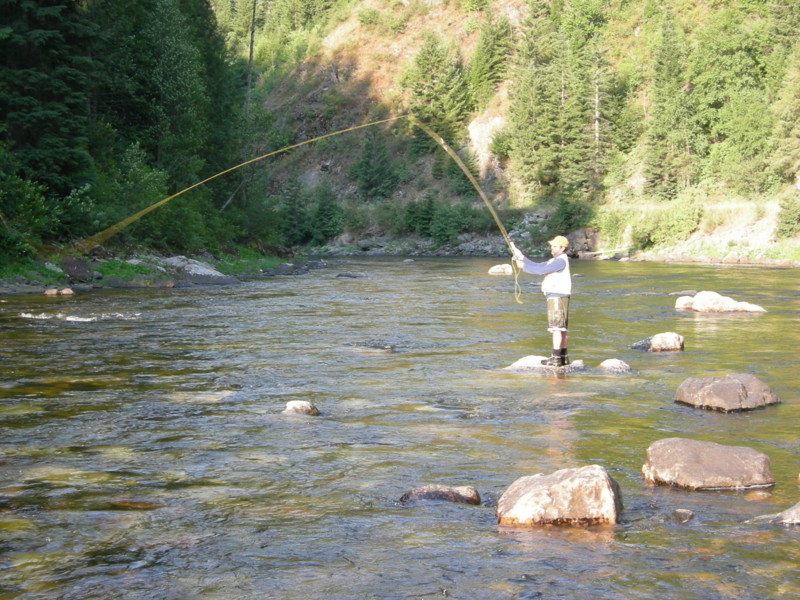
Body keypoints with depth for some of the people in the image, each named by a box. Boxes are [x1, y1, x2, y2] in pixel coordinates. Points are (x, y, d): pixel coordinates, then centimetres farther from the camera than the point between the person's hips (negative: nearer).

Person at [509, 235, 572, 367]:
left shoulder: (561, 260, -12)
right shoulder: (555, 260, 22)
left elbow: (541, 270, -18)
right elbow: (537, 266, 20)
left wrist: (523, 266, -10)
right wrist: (521, 257, 15)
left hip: (557, 297, -11)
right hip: (555, 297, 11)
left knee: (556, 328, -12)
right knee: (561, 328, 11)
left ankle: (556, 357, -14)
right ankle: (563, 357, 14)